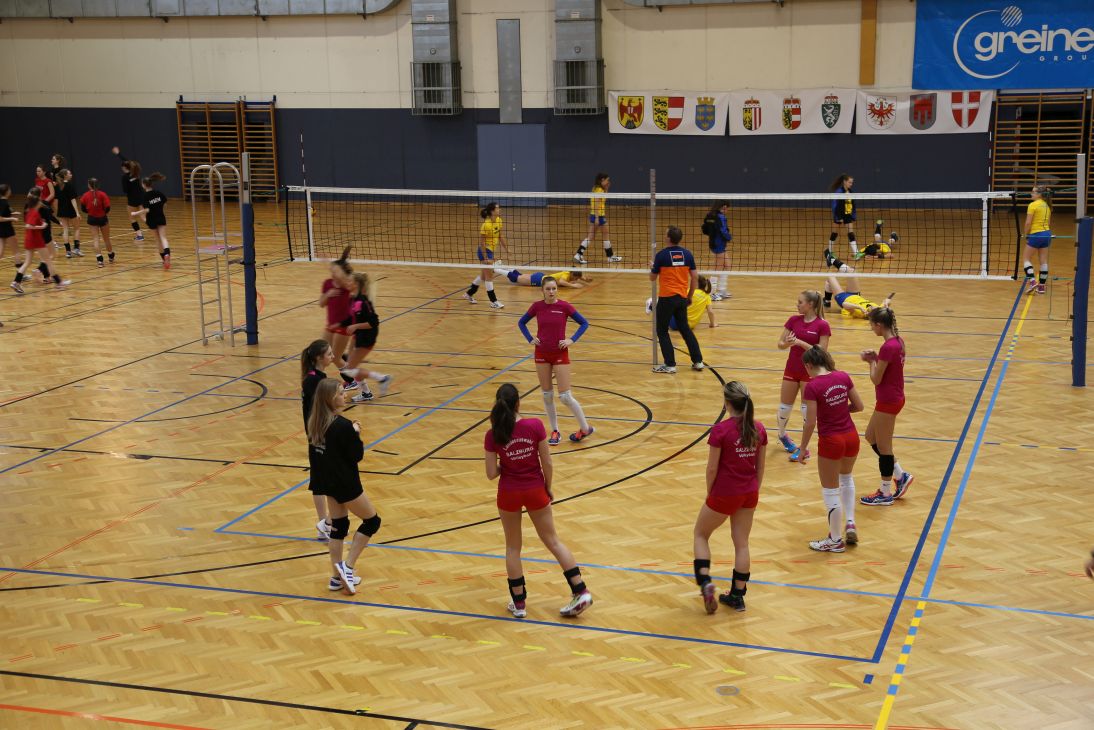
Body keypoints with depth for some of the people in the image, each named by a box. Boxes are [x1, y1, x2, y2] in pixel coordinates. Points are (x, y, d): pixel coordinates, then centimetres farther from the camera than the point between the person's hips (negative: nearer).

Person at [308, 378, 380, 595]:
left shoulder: (314, 423, -2)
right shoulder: (343, 426, -25)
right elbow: (357, 455, -18)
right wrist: (356, 433, -4)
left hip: (327, 481, 8)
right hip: (345, 483, -8)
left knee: (338, 526, 18)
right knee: (372, 521, 11)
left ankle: (338, 577, 22)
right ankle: (346, 566, 3)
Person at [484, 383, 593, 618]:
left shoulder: (493, 436, -14)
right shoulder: (535, 426, -14)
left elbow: (491, 474, -10)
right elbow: (547, 463, -8)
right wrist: (548, 487, 8)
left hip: (509, 493, 0)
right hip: (535, 491, 1)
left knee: (512, 547, 16)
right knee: (553, 541, 14)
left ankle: (518, 602, 20)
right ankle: (581, 592, 11)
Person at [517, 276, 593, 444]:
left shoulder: (564, 306, -10)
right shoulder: (537, 306, -2)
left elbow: (584, 323, -1)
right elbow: (521, 323, 13)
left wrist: (572, 340, -10)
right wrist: (530, 339, 1)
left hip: (560, 355, -3)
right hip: (542, 354, 3)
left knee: (565, 397, -6)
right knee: (547, 395, 8)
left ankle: (585, 428, 11)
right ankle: (555, 432, 20)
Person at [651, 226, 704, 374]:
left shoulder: (661, 255, -9)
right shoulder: (687, 254, 2)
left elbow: (652, 278, 1)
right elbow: (695, 277, 4)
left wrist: (652, 267, 22)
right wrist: (690, 296, 15)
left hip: (666, 298, -5)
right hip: (682, 298, 5)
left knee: (662, 331, 7)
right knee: (685, 329, 18)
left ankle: (670, 365, 3)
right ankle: (698, 361, 18)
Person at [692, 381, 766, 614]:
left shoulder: (721, 429, -19)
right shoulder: (758, 428, -2)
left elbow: (712, 468, -14)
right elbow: (760, 466, 6)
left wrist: (709, 492, 2)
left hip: (724, 494, -5)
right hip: (749, 494, 5)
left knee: (701, 535, 16)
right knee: (741, 543, 14)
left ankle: (705, 582, 0)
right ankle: (737, 595, 20)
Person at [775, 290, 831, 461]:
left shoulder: (822, 325, -12)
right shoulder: (794, 320, 0)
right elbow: (780, 344, 1)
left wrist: (800, 342, -24)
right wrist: (787, 343, -22)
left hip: (810, 372, -4)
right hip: (791, 369, 4)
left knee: (807, 409, 1)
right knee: (784, 407, 12)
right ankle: (782, 435, 39)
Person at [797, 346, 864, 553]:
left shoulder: (812, 386, -17)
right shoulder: (843, 377, -3)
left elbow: (810, 423, -16)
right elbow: (859, 406, 5)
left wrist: (803, 447, -3)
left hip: (831, 442, -6)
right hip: (851, 437, 6)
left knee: (830, 491, 10)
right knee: (846, 478, 32)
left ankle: (835, 540, 21)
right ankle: (850, 524, 24)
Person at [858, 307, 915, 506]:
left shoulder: (888, 347, -25)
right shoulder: (898, 341, 4)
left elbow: (876, 379, -18)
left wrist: (871, 361, -2)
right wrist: (875, 358, 1)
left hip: (887, 402, -10)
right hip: (895, 398, 10)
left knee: (883, 446, 5)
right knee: (871, 436, 22)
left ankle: (886, 494, 18)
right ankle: (900, 476, 26)